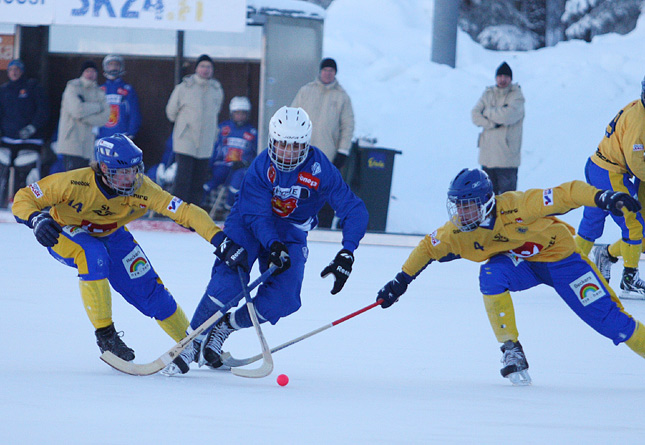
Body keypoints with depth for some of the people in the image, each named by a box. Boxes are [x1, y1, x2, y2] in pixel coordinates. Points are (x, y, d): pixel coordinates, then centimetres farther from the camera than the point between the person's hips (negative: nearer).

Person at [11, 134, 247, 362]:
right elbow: (23, 199, -26)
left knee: (149, 289, -4)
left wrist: (220, 240, -43)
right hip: (64, 235, -3)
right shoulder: (74, 183, -36)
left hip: (110, 235, 3)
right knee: (93, 254, -36)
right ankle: (104, 334, -24)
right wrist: (36, 220, -48)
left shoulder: (141, 189, -29)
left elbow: (184, 212, -32)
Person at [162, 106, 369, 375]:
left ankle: (226, 327, 6)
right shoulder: (262, 167, -23)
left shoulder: (320, 169, -22)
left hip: (290, 233, 2)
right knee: (228, 282, -25)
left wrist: (346, 254, -35)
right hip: (249, 223, -2)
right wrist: (273, 246, -44)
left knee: (284, 300, -17)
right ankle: (192, 342, -11)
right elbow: (257, 215, -25)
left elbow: (355, 211, -22)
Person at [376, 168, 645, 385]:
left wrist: (603, 198, -48)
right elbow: (428, 248, 0)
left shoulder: (518, 207, -34)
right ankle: (511, 349, -19)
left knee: (606, 317, -11)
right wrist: (401, 281, -1)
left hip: (558, 256, -4)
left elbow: (566, 194, -35)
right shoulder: (457, 232, -18)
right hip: (519, 264, 4)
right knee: (491, 275, -29)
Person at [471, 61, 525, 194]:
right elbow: (475, 115, 1)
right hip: (487, 156, 5)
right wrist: (492, 123, -13)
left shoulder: (516, 96, -1)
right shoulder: (488, 94, 12)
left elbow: (508, 116, -18)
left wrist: (488, 113, -4)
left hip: (507, 156, -5)